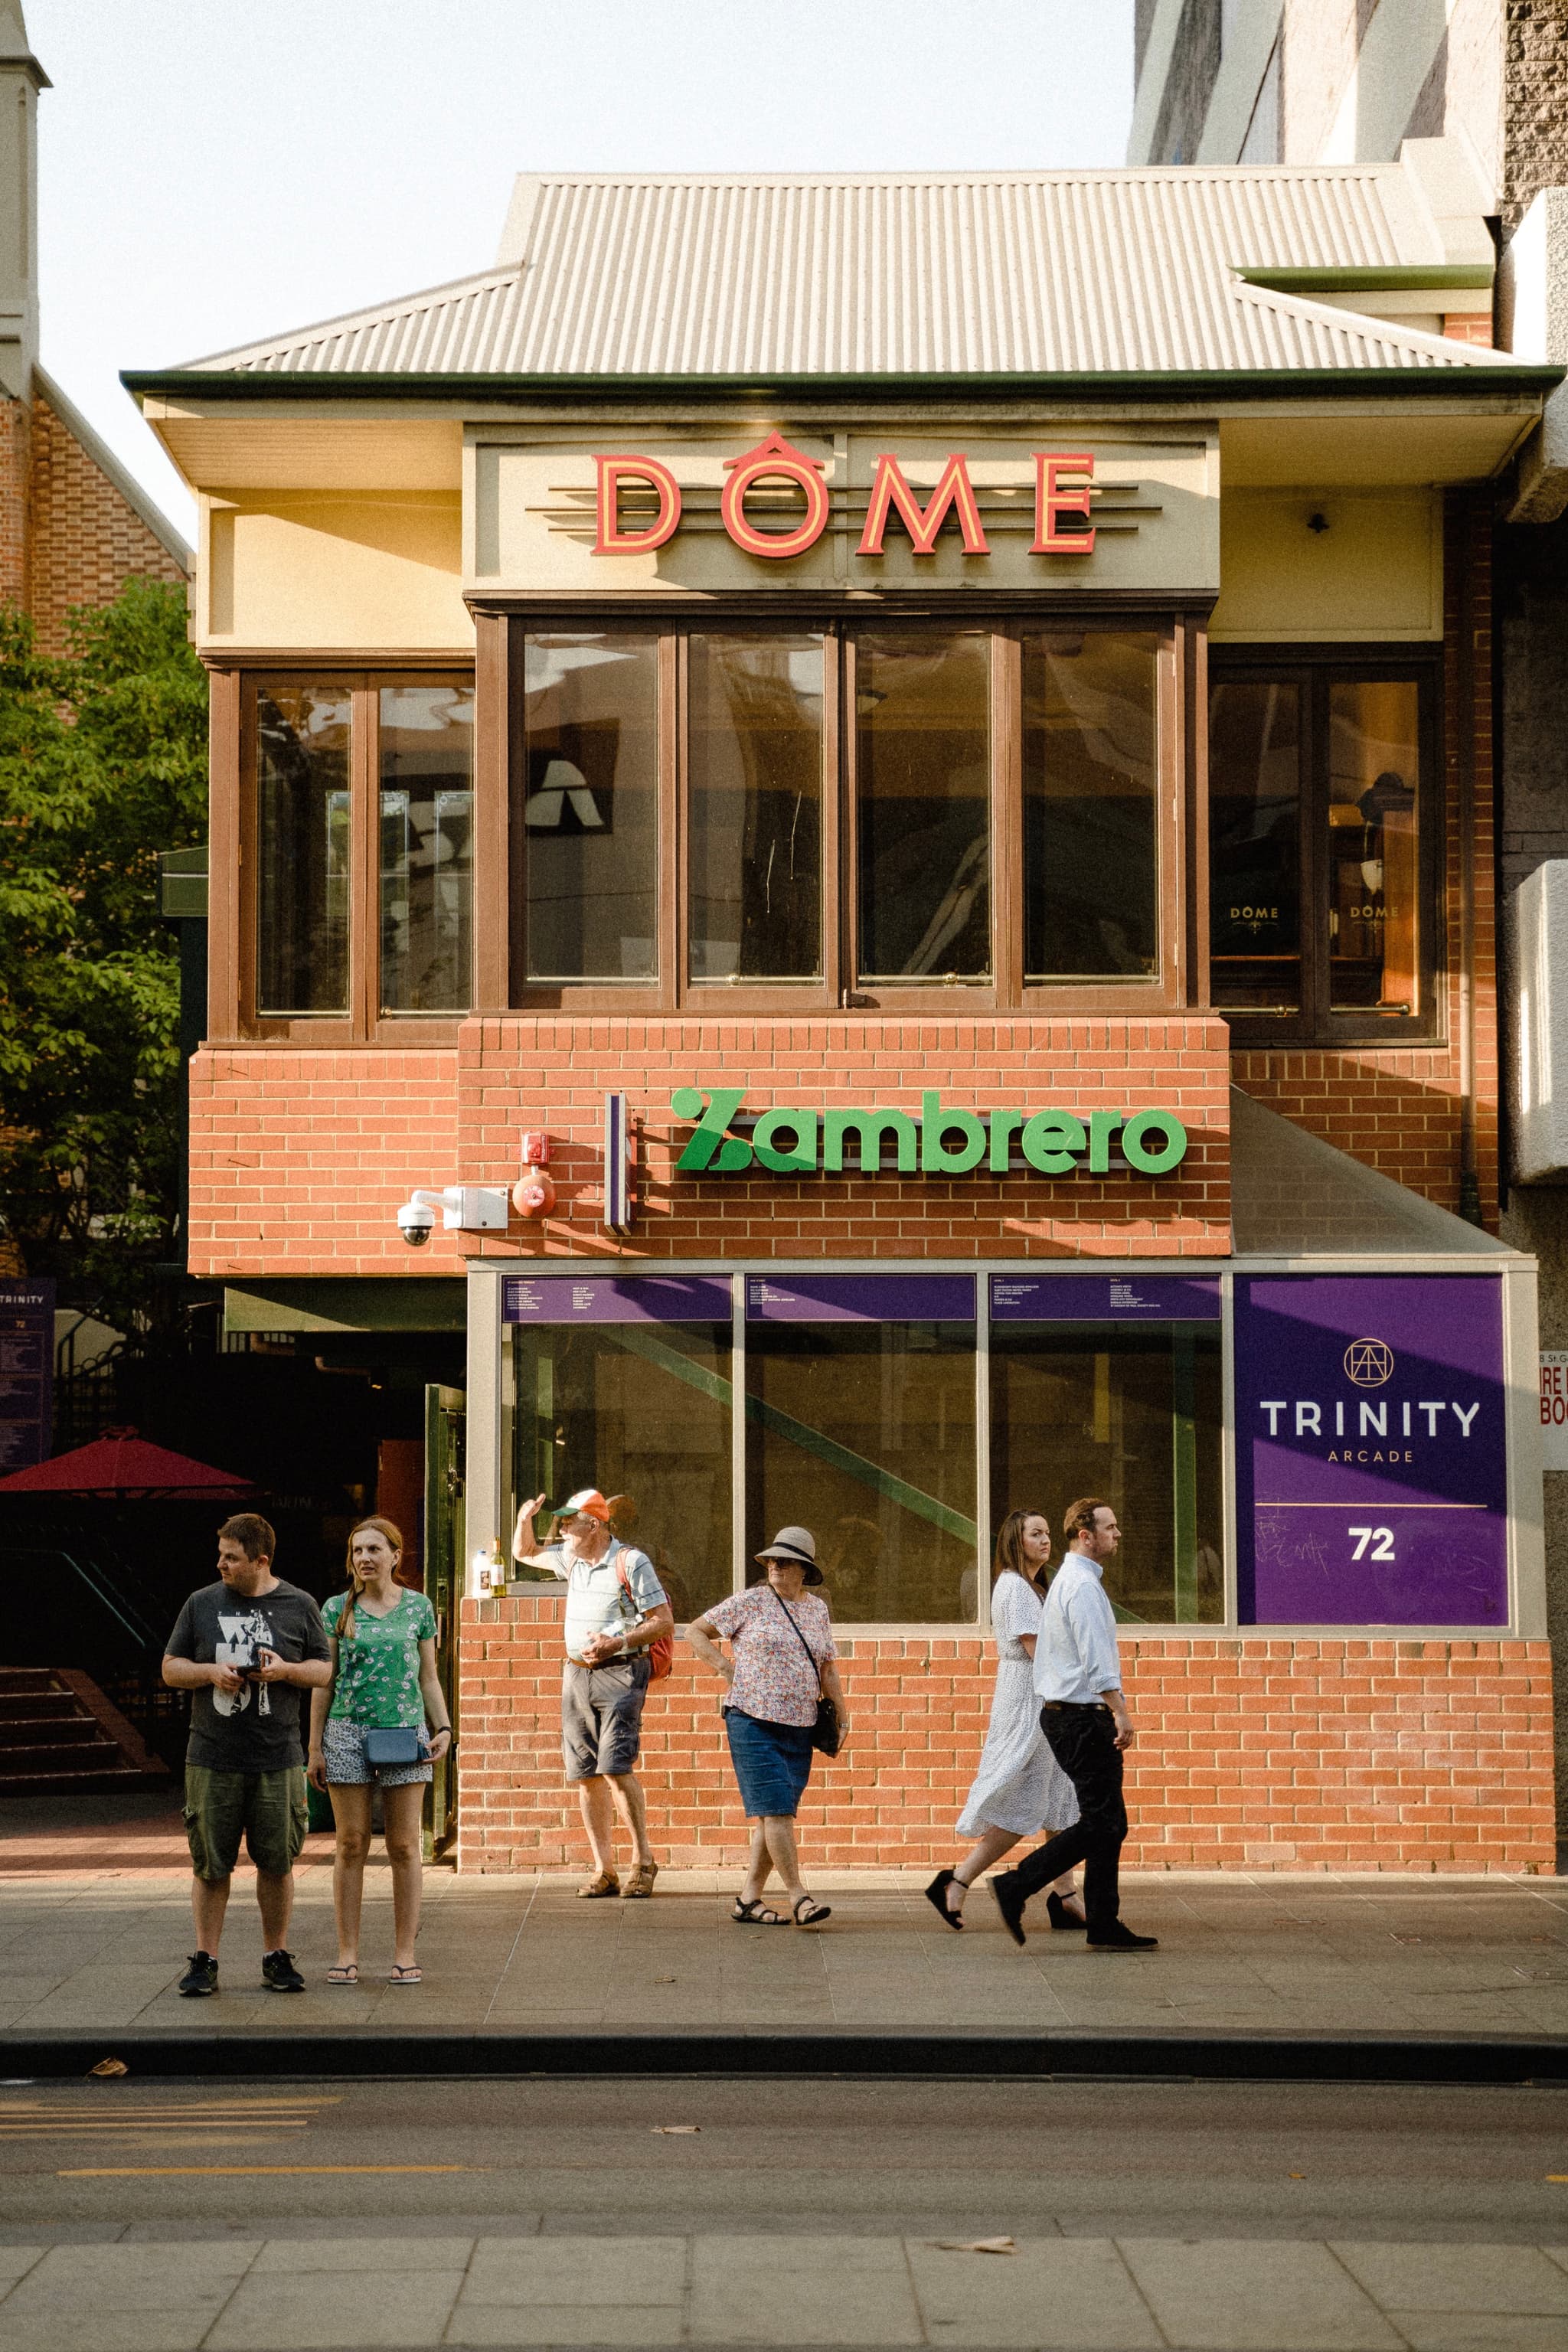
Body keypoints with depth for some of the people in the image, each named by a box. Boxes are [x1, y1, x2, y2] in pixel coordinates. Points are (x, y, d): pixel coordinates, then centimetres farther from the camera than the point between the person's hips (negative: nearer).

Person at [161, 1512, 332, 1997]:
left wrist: (286, 1670, -12)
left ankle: (277, 1957, 17)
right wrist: (210, 1672, -10)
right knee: (211, 1865, 2)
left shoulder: (299, 1606, 5)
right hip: (212, 1760, 0)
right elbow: (171, 1668, 10)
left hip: (277, 1761, 0)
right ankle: (205, 1961, 11)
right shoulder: (202, 1604, 6)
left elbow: (324, 1670, 8)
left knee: (277, 1862, 5)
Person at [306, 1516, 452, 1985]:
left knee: (405, 1846, 2)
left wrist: (444, 1727, -1)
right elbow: (324, 1682, 7)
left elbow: (429, 1678, 12)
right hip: (348, 1733, 0)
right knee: (351, 1845, 2)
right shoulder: (337, 1609, 5)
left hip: (404, 1732, 0)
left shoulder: (417, 1607, 6)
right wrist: (314, 1747, 4)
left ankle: (404, 1953, 8)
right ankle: (347, 1955, 7)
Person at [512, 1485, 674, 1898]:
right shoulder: (570, 1558, 13)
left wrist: (618, 1642, -21)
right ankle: (604, 1871, 7)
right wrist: (525, 1520, 9)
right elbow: (524, 1554, 30)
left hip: (619, 1673, -7)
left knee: (615, 1766, -17)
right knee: (585, 1773, 3)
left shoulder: (630, 1561, -7)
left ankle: (644, 1861, -8)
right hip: (576, 1674, 7)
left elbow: (664, 1621, -9)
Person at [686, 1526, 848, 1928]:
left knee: (773, 1814, 6)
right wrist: (726, 1669, -5)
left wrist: (842, 1717, 12)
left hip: (799, 1728, 5)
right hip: (753, 1723, -5)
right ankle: (798, 1897, -10)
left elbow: (827, 1671, 19)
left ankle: (748, 1899, 13)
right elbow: (696, 1632, 4)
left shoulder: (818, 1610, 13)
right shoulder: (751, 1601, -1)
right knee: (776, 1808, -11)